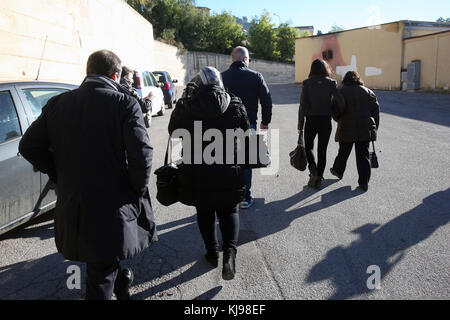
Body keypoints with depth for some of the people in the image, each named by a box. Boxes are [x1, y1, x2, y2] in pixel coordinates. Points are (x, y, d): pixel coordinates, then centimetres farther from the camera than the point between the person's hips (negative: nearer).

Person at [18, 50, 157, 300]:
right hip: (113, 206, -4)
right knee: (101, 275, 14)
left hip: (71, 203, 5)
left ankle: (121, 283, 51)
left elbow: (29, 146, 4)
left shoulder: (58, 104, 1)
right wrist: (138, 190, -7)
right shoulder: (125, 104, -13)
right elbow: (142, 154, -23)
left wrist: (61, 176, 10)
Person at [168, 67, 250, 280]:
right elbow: (246, 133, 5)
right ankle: (230, 251, -1)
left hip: (196, 172, 0)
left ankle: (212, 252, 29)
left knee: (204, 212, 19)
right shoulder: (235, 104, -4)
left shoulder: (184, 106, -7)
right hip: (228, 170, 0)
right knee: (228, 210, 17)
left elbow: (173, 133, 6)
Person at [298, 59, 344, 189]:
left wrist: (300, 126, -4)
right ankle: (318, 179, 14)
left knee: (308, 147, 16)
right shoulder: (331, 83, -1)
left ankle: (313, 170, -7)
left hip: (311, 120, -1)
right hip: (326, 120, 1)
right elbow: (341, 102, -10)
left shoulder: (306, 83, -4)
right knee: (322, 150, 11)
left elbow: (302, 106, -7)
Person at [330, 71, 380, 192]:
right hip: (365, 129, 2)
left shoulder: (341, 92, -3)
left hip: (346, 129, -2)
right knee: (363, 155, 4)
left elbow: (335, 112, -6)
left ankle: (338, 171, 39)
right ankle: (364, 182, 1)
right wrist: (375, 127, 12)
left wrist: (339, 120, 14)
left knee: (343, 153, 17)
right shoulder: (368, 92, 6)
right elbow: (376, 110, 5)